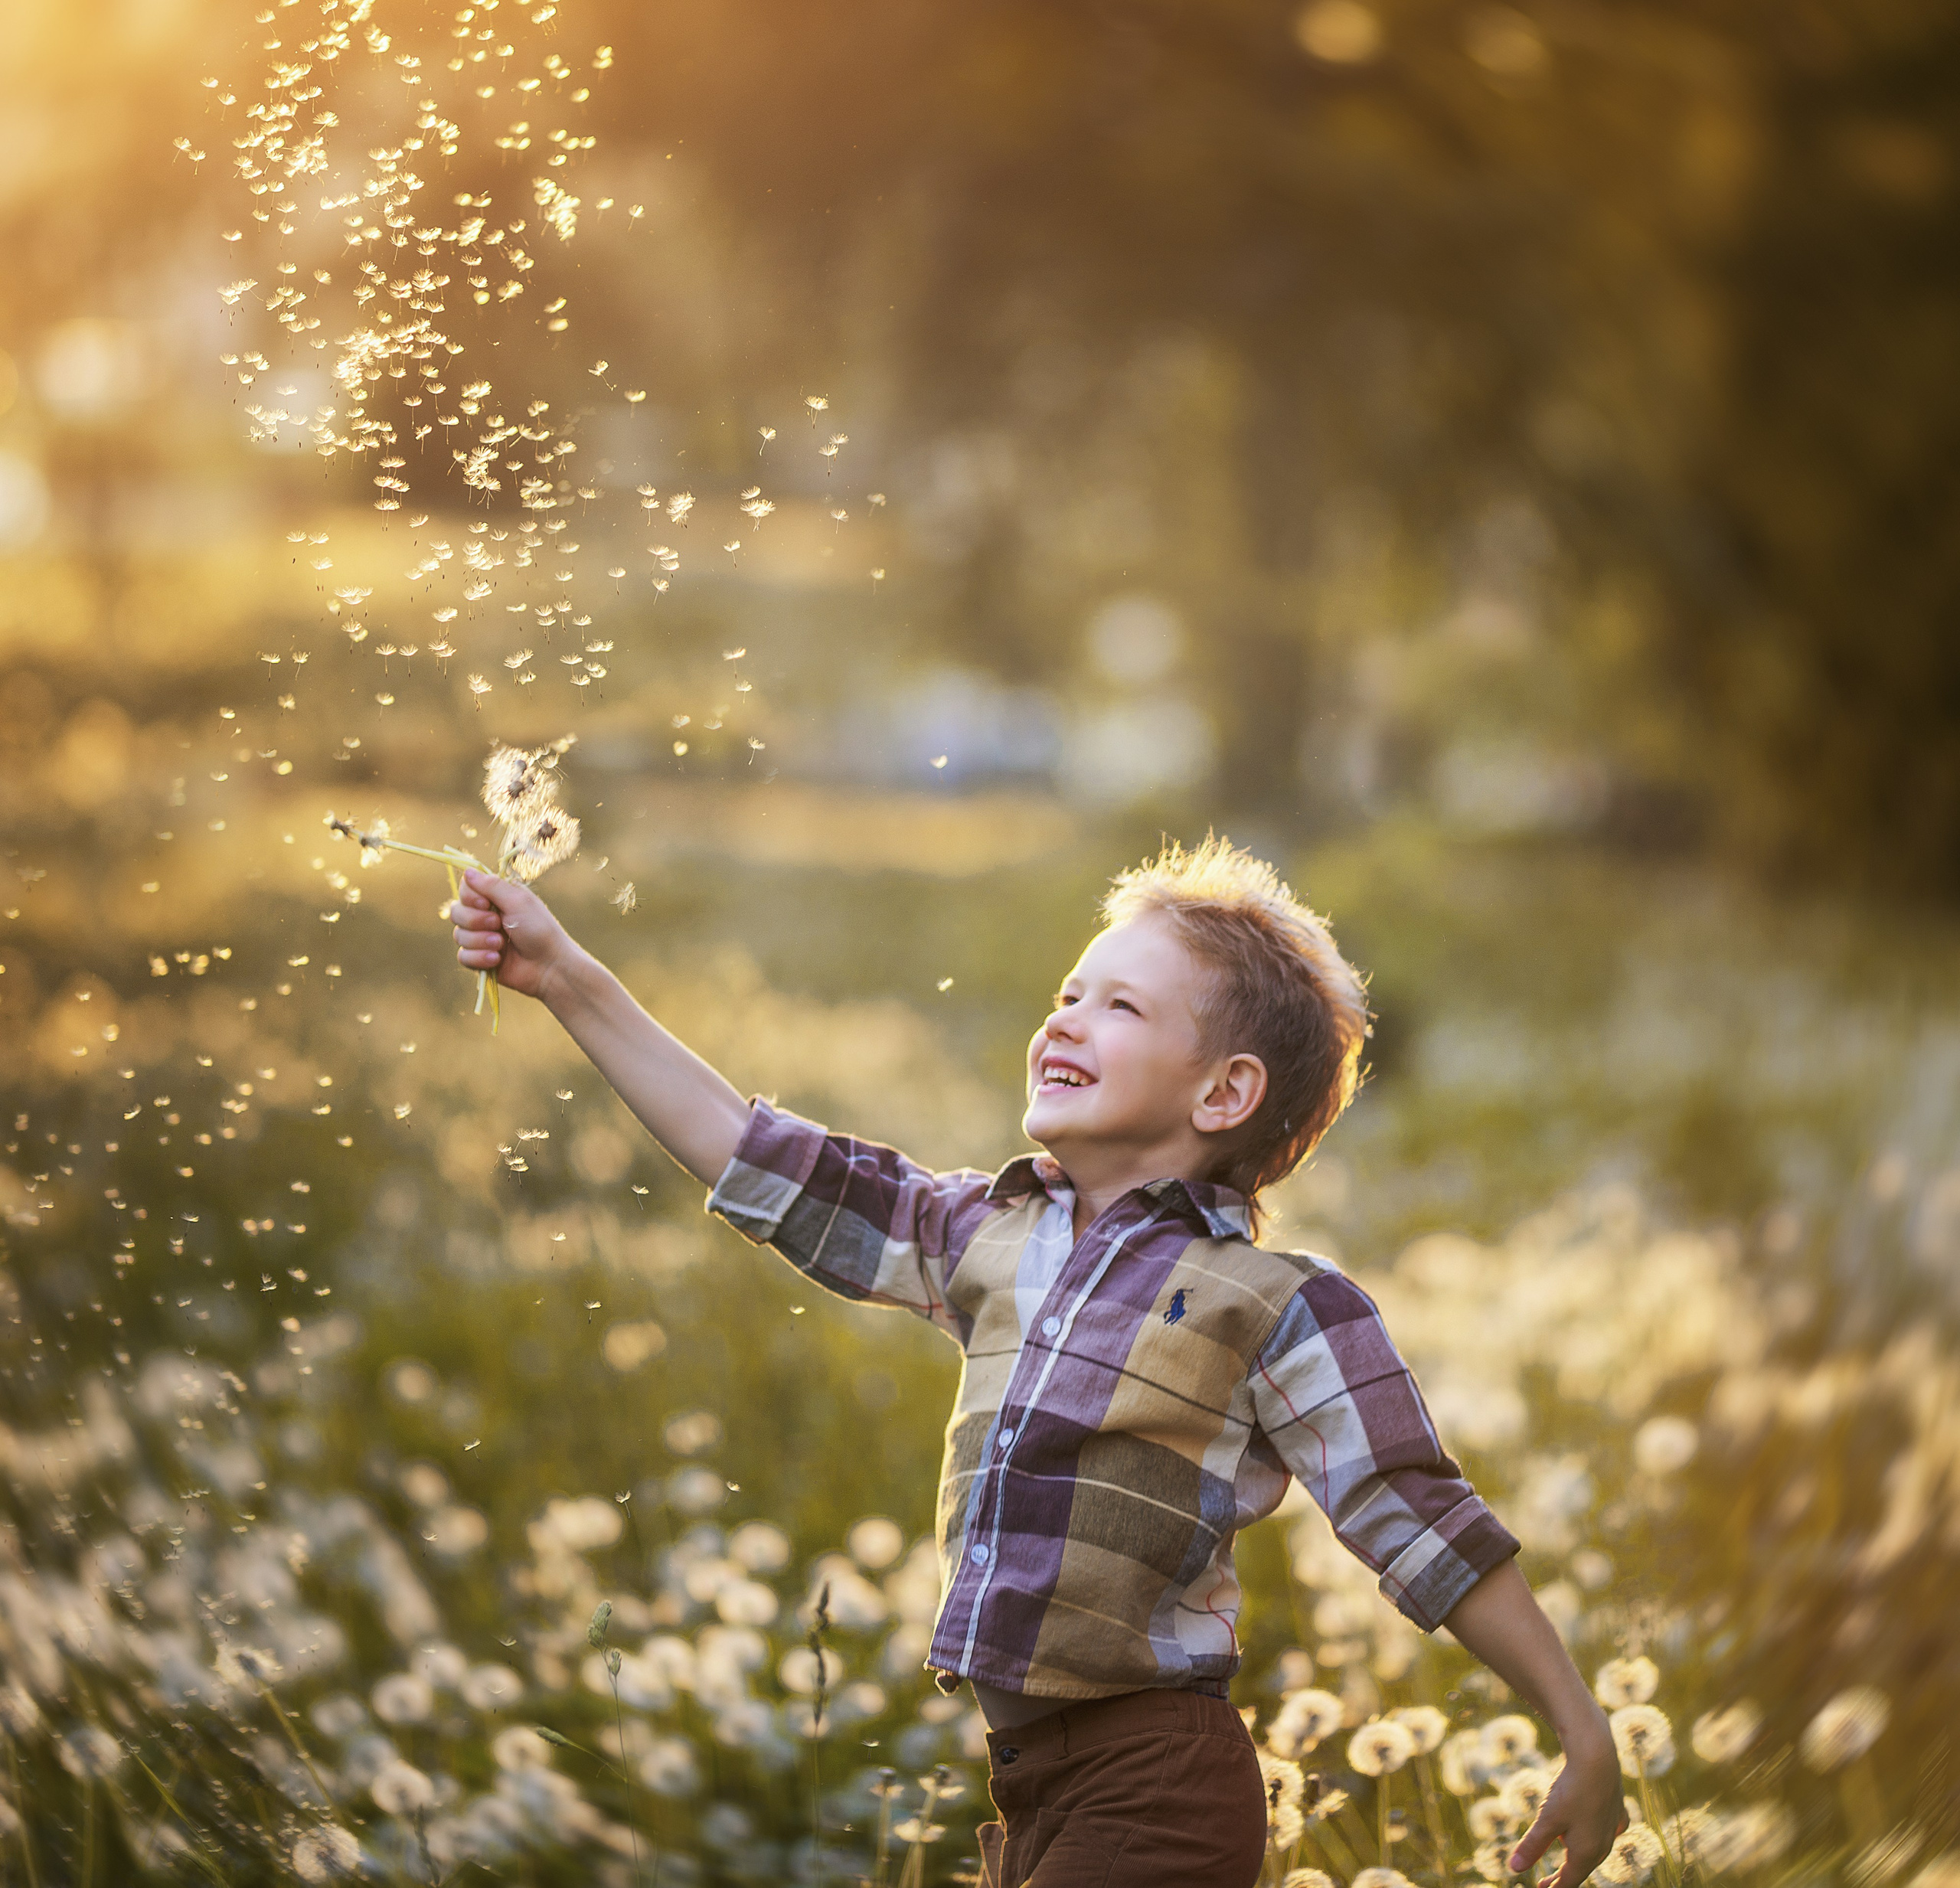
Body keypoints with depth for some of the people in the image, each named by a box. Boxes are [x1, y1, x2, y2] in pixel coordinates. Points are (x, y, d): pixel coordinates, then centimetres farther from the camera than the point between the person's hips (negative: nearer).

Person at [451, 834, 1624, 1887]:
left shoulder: (1278, 1307, -8)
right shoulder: (993, 1240, 10)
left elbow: (1426, 1531, -6)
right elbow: (776, 1174, 13)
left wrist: (1589, 1744, -5)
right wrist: (570, 979, 13)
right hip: (1027, 1783, 7)